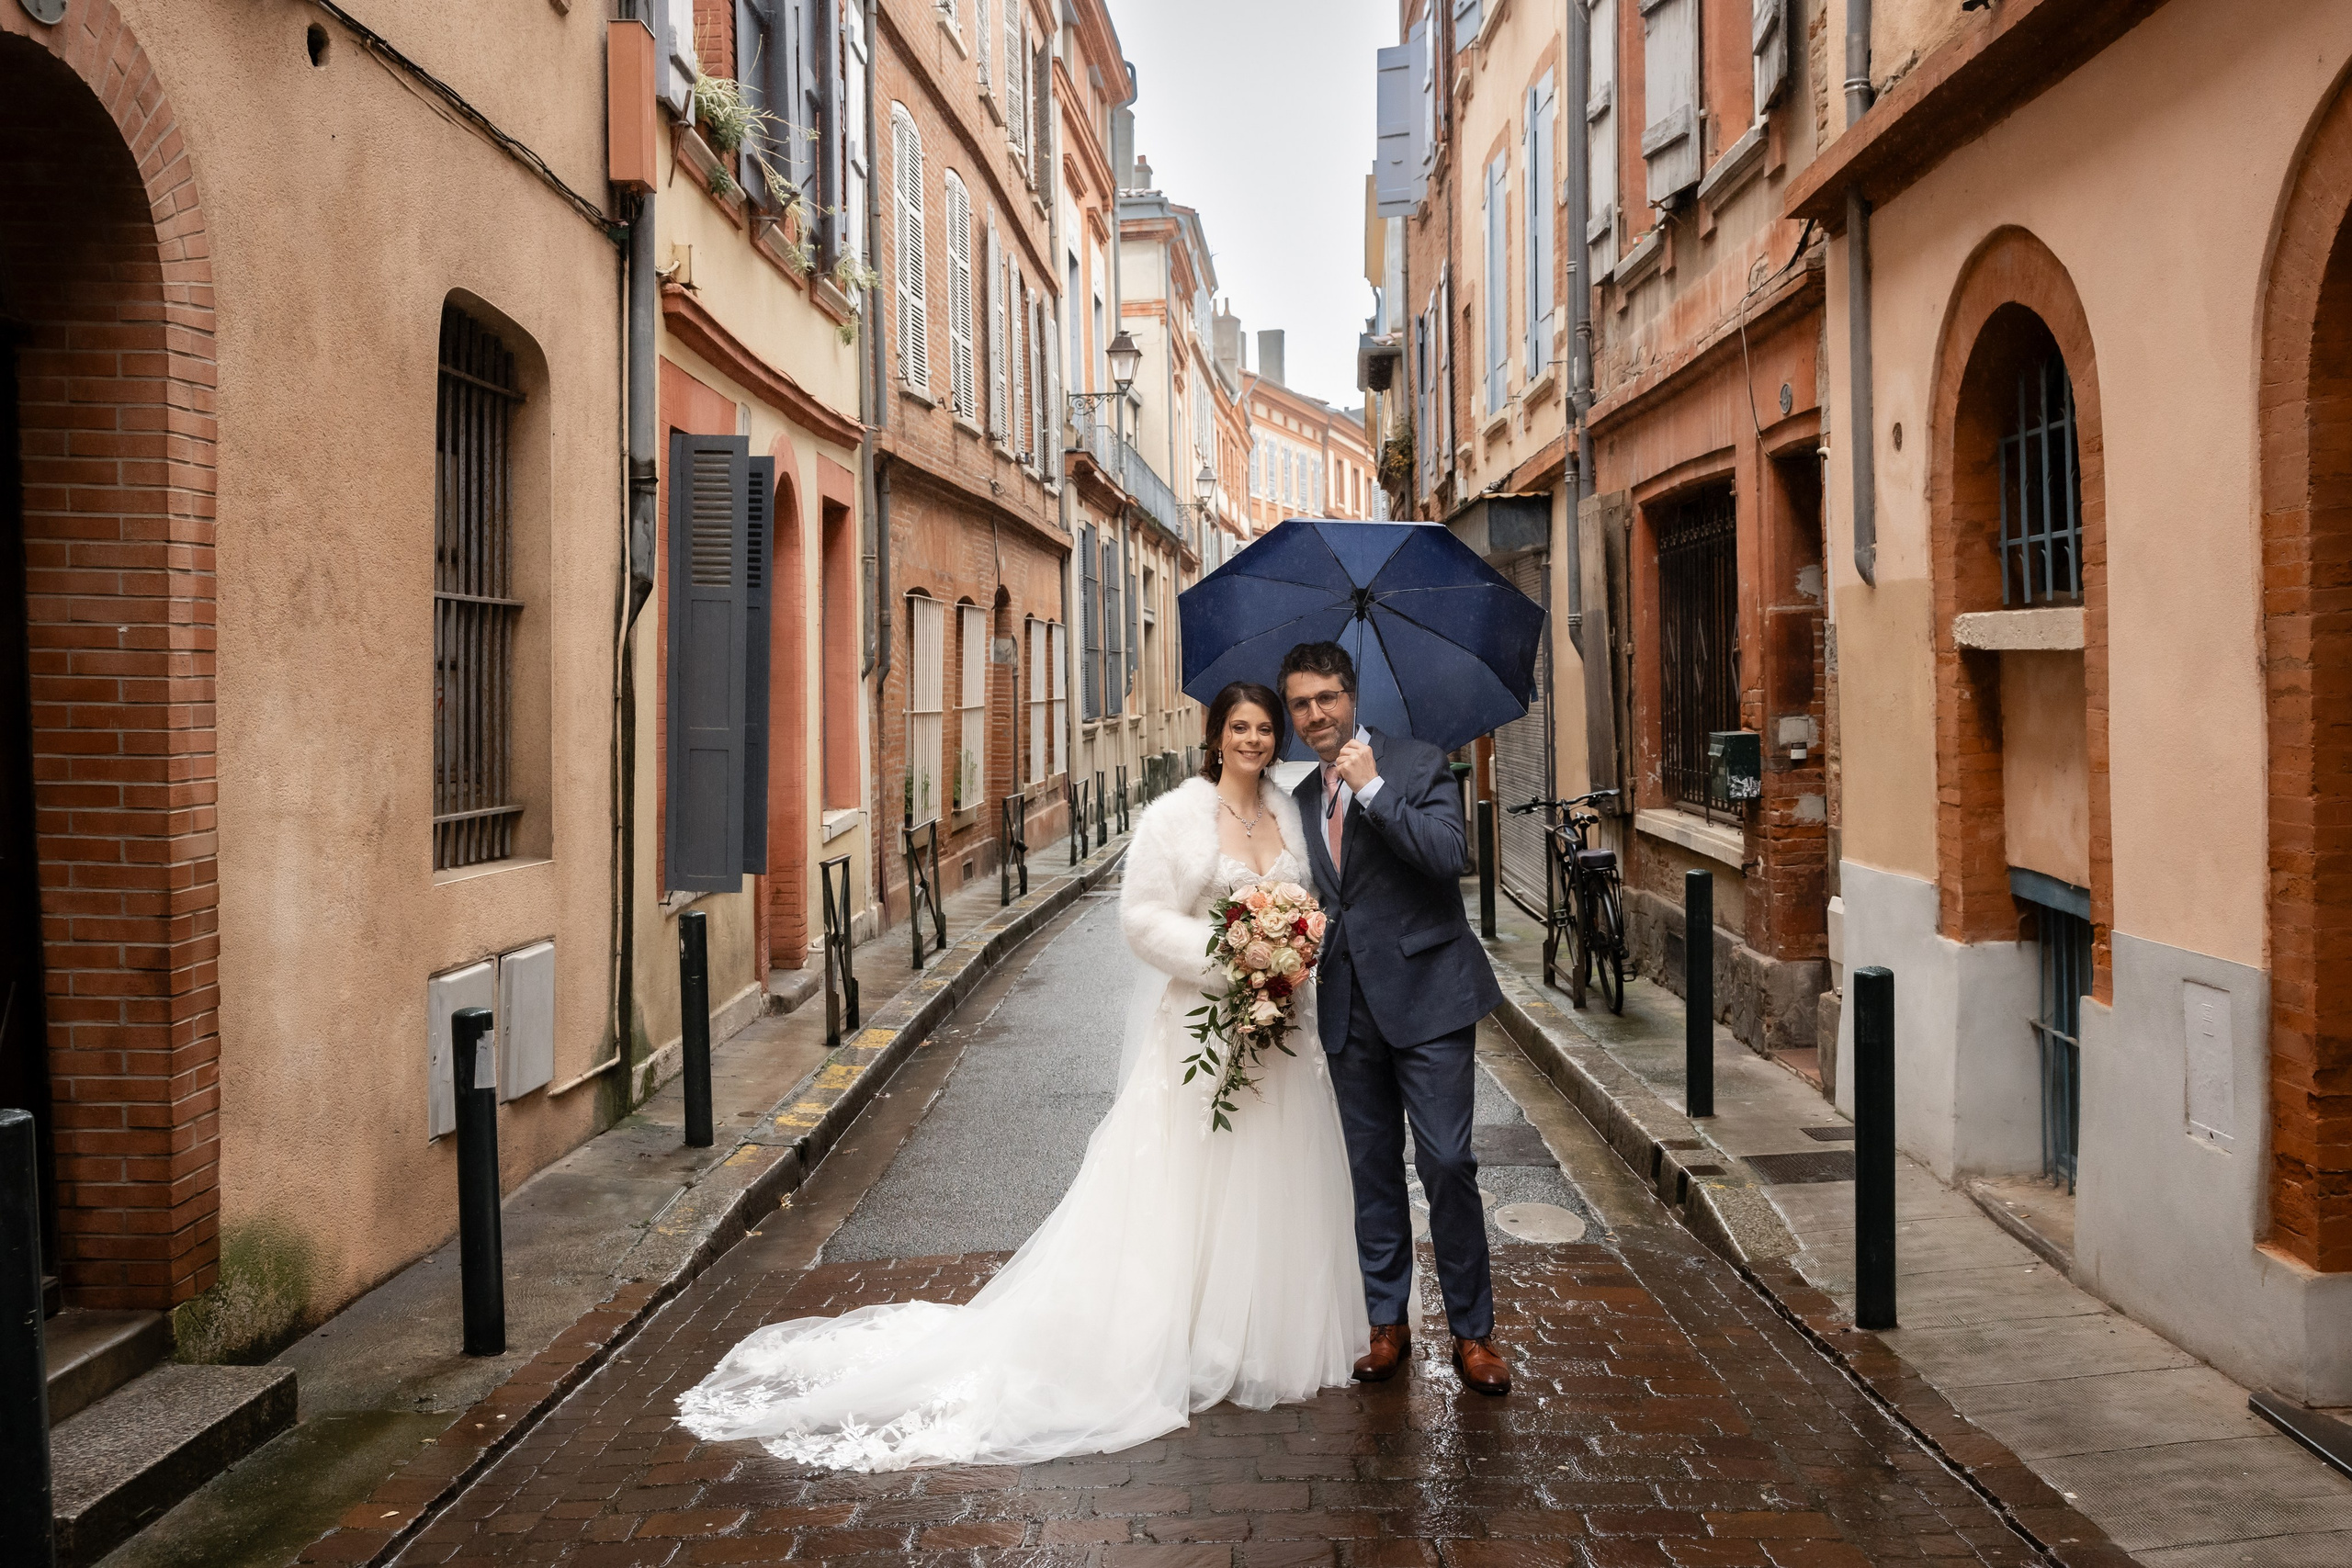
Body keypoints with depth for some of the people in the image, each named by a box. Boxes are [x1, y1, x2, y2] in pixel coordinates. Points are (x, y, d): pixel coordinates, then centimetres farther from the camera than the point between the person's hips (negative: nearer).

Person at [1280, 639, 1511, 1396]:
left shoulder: (1418, 765, -4)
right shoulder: (1301, 798, 12)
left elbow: (1448, 854, -19)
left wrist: (1373, 788, -19)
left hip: (1426, 997, -5)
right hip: (1349, 1007, 5)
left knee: (1446, 1163, -6)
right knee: (1372, 1169, 11)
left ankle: (1471, 1331, 7)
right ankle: (1386, 1323, 22)